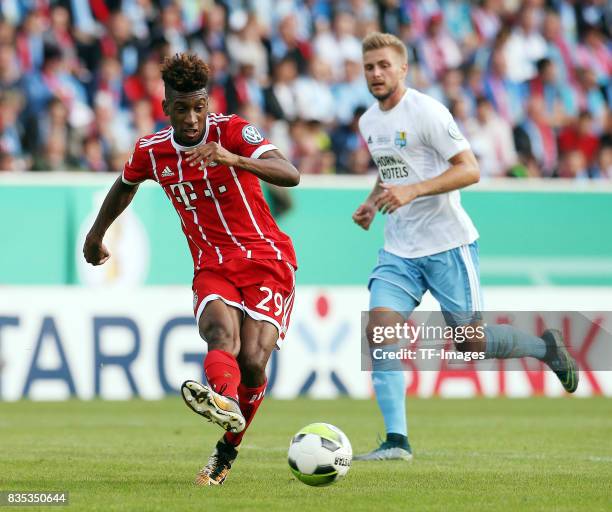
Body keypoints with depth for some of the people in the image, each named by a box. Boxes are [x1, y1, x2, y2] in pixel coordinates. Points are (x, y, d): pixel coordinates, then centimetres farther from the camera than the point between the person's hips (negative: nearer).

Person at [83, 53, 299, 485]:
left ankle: (229, 448, 3)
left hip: (267, 260, -3)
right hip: (212, 268, 3)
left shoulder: (231, 130, -9)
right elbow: (125, 186, 29)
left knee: (252, 360, -19)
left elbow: (291, 176, -24)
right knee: (221, 331, -31)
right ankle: (224, 401, -62)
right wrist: (97, 234, 41)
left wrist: (233, 159, -40)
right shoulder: (151, 151, 4)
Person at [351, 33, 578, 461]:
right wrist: (372, 203, 10)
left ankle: (547, 347, 30)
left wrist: (413, 190, -28)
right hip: (399, 249, 6)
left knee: (470, 343, 0)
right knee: (379, 329, -14)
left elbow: (470, 170, -18)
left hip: (447, 245, -6)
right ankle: (397, 441, -14)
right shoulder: (369, 122, 10)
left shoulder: (426, 111, -14)